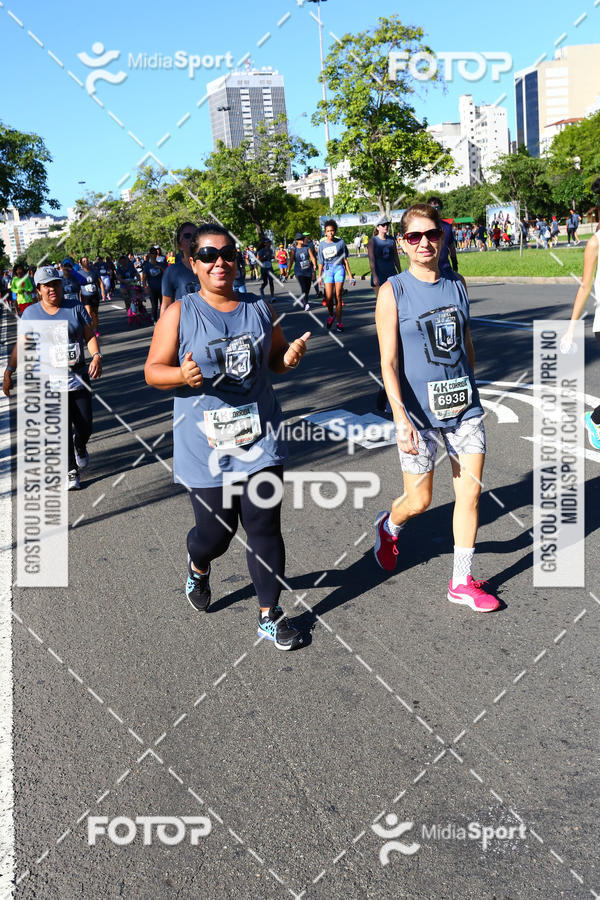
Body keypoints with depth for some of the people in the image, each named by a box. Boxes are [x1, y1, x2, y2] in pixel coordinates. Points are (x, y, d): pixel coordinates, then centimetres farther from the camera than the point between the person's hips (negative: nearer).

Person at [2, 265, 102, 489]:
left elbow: (90, 336, 0)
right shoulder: (30, 313, 4)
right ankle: (71, 472, 8)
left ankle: (80, 448, 39)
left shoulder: (75, 307, 3)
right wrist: (8, 371, 1)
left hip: (78, 377, 1)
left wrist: (96, 356, -17)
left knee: (85, 424, 4)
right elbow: (21, 345, 7)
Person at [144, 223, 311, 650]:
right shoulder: (179, 314, -3)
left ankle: (271, 615, 19)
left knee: (265, 528, 3)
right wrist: (182, 375, -23)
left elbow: (275, 358, 18)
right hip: (205, 446, -2)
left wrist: (291, 357, -5)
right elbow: (153, 371, -2)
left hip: (260, 438, 3)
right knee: (216, 531, 6)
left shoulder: (259, 307, 7)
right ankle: (198, 566, 45)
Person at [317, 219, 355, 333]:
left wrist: (350, 275, 7)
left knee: (338, 297, -3)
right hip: (327, 270, 1)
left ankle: (339, 322, 5)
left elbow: (345, 260, 8)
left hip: (339, 269, -1)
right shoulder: (322, 244, 6)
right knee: (328, 297, -11)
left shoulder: (341, 242, 3)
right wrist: (319, 277, 9)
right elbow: (321, 263, 11)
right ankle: (331, 315, 18)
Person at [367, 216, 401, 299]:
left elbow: (396, 258, 15)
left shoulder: (391, 240, 9)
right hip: (379, 274, -4)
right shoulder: (373, 241, -4)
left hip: (392, 273, 4)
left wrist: (400, 273, 13)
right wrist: (374, 276, -20)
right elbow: (371, 260, -11)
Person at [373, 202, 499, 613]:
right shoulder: (393, 291, -8)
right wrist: (401, 418, -21)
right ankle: (389, 526, 41)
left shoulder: (457, 283, 5)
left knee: (470, 494, 5)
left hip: (464, 407, 4)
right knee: (418, 502, 5)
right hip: (419, 411, -4)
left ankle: (463, 582, 20)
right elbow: (388, 363, -13)